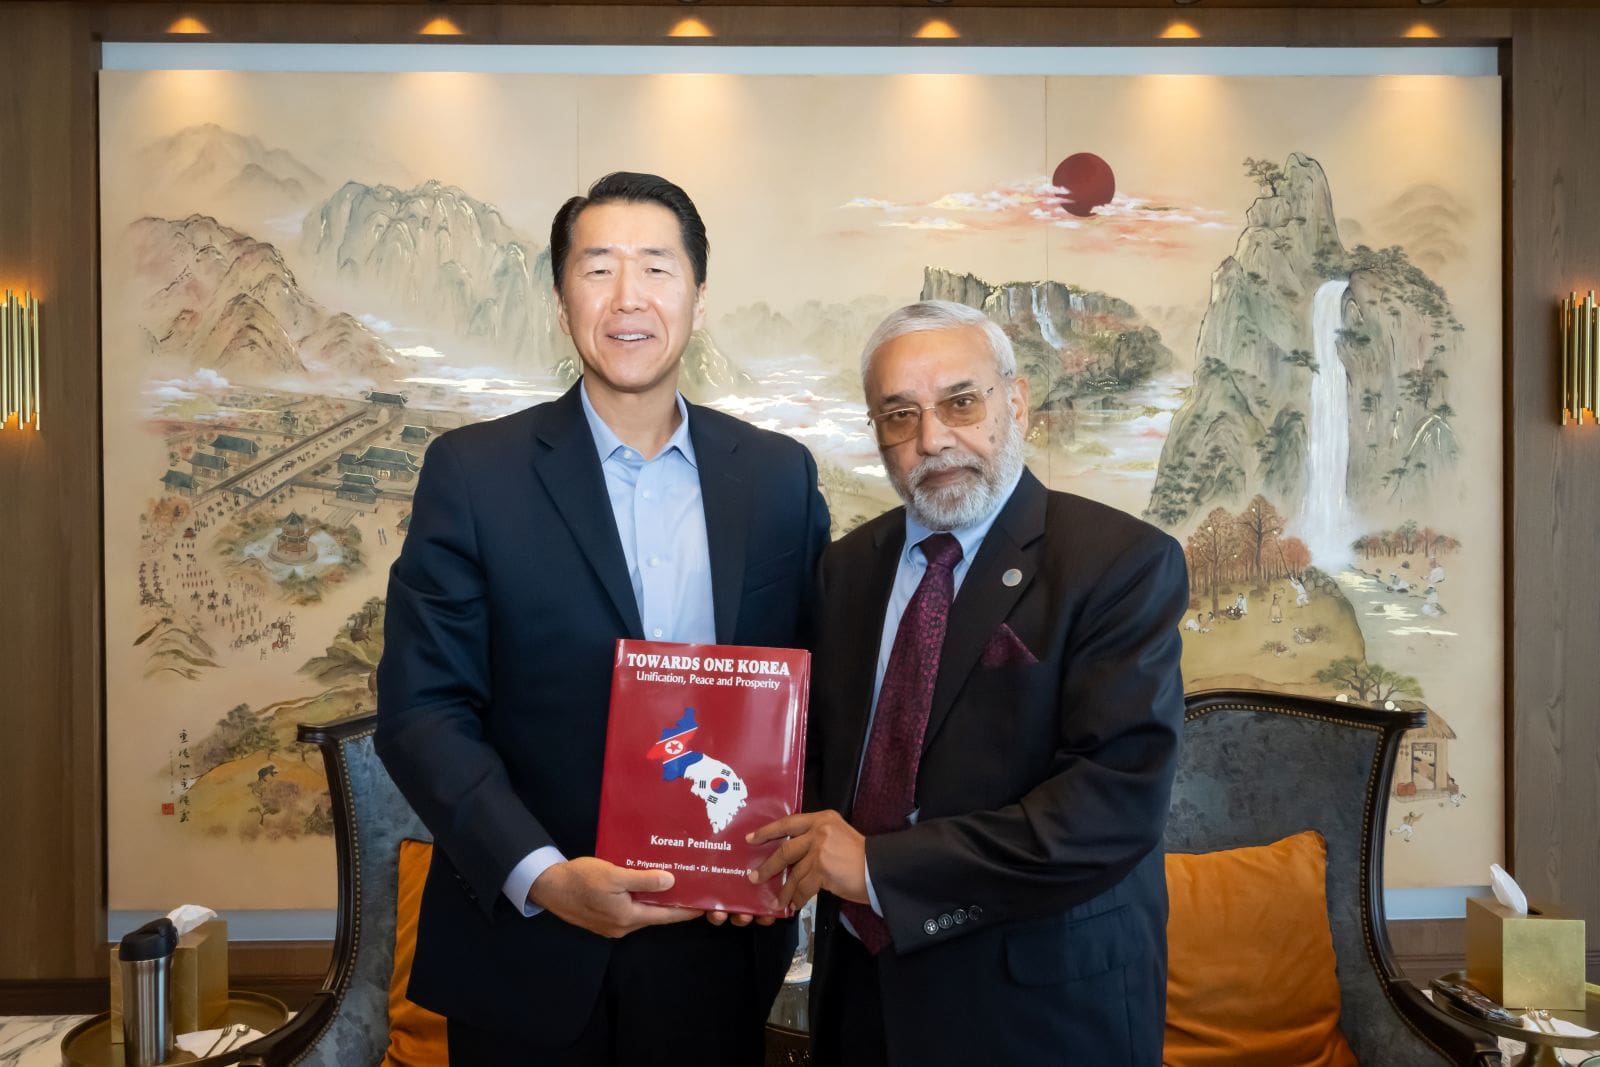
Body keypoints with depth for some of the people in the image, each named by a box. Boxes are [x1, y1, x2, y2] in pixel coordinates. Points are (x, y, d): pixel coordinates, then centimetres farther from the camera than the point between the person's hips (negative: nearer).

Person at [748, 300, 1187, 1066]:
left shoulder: (1121, 563, -13)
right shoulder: (848, 568, 5)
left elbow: (1120, 794, -23)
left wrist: (882, 866, -22)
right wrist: (786, 845, -8)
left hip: (1044, 1005, -4)